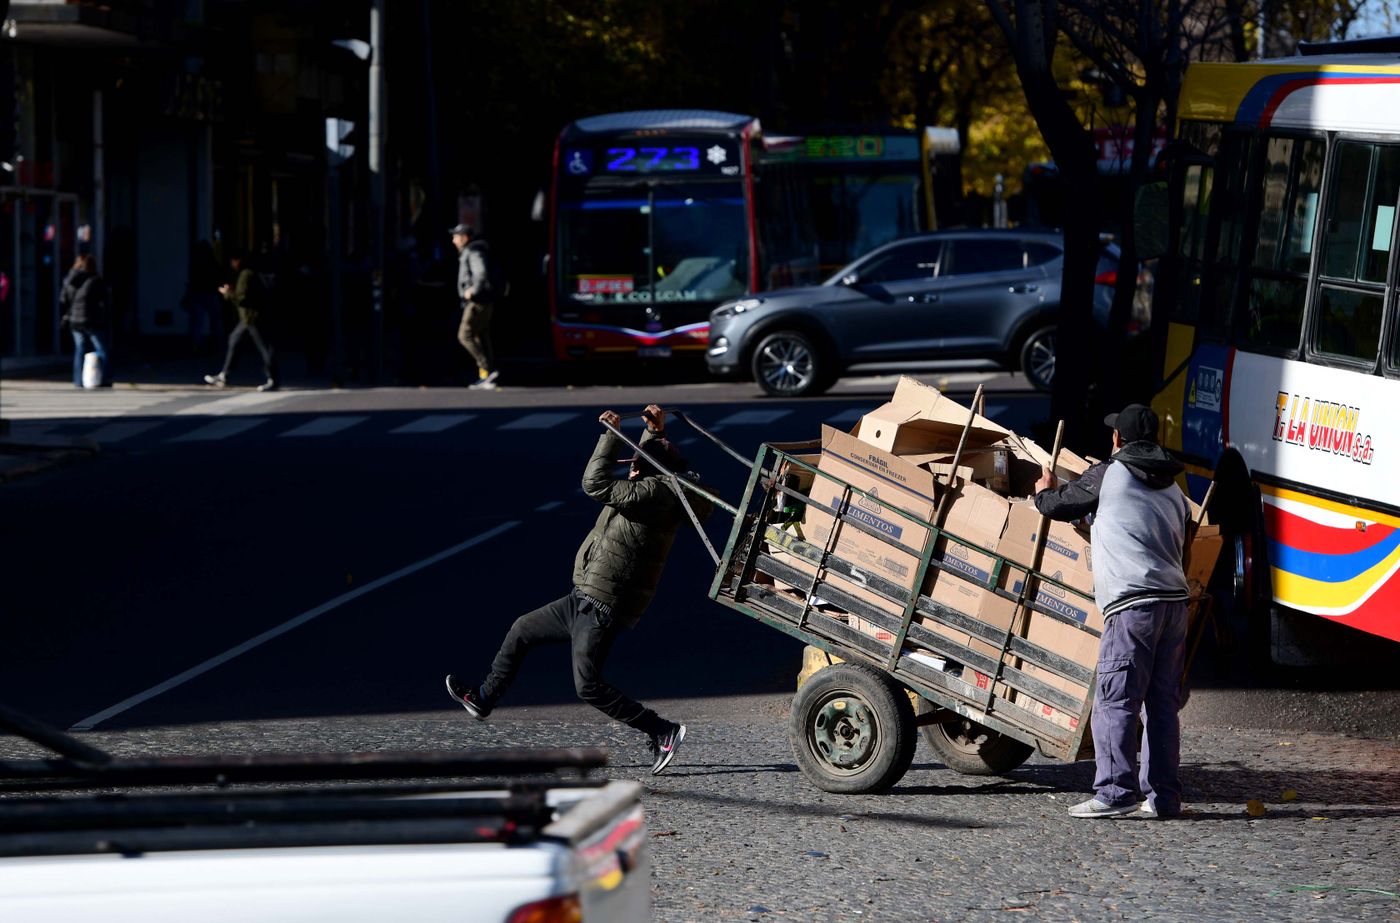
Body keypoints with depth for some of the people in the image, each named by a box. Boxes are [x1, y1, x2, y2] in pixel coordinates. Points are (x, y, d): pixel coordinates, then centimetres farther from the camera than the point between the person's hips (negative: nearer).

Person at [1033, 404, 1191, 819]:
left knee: (1115, 702, -8)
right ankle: (1162, 796, 7)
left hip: (1133, 603, -7)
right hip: (1175, 600, 7)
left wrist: (1044, 491, 36)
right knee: (1163, 703, 8)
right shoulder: (1173, 490, 23)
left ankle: (1116, 791, -16)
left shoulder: (1108, 475, 3)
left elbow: (1056, 504, 12)